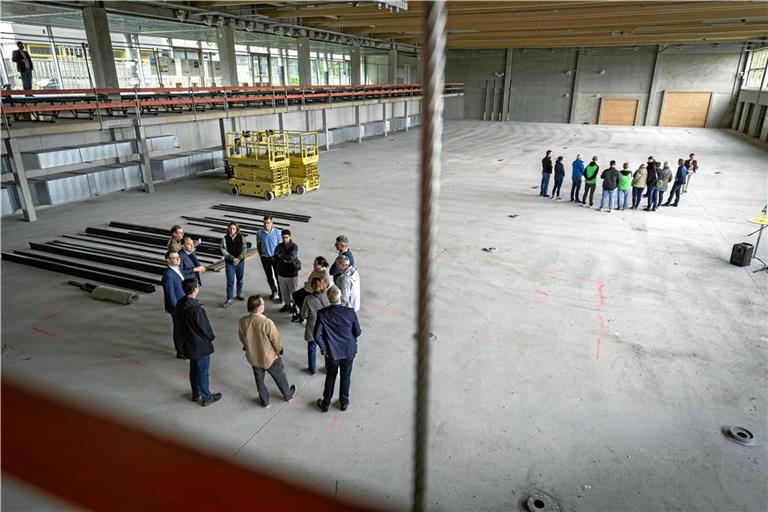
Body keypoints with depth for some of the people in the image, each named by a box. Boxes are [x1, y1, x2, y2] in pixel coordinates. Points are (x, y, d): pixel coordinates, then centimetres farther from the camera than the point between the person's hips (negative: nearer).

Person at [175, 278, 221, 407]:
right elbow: (204, 326, -20)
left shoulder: (180, 304, -5)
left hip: (188, 343, 8)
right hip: (200, 345, -8)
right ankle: (206, 398, 23)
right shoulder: (195, 309, -31)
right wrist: (211, 337, -2)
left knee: (194, 369, 23)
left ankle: (196, 394, 40)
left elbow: (179, 324, 7)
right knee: (202, 371, 8)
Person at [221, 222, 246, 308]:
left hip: (240, 262, 2)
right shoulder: (225, 239, -4)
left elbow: (244, 249, -5)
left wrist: (238, 259, -17)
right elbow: (224, 251, -9)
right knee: (230, 281, -4)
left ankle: (239, 294, 34)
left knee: (240, 279, 15)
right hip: (229, 263, -2)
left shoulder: (241, 237, -1)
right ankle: (229, 299, 0)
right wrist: (233, 258, -18)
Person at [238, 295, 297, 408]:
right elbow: (276, 340, -20)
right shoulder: (267, 323, -34)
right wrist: (279, 351, 1)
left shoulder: (242, 322, -19)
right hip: (270, 358, -3)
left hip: (252, 357, 4)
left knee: (259, 379, 27)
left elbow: (242, 338, -1)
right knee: (280, 377, 23)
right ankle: (288, 395, 46)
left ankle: (265, 401, 44)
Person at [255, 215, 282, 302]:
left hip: (275, 257, -2)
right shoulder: (259, 233, -5)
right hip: (265, 258, 3)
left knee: (278, 275, 1)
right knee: (269, 276, 14)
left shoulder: (277, 232, -11)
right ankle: (274, 292, 32)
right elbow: (258, 245, 6)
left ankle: (280, 293, 14)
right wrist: (261, 255, 4)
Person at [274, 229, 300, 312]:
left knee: (293, 291, 10)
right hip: (281, 273, 5)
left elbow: (291, 257, -27)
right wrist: (286, 258, -23)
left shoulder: (294, 247, -14)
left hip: (292, 274, -5)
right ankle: (287, 304, 36)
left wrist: (281, 255, -16)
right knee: (284, 291, 18)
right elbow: (276, 255, -12)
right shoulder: (279, 246, 0)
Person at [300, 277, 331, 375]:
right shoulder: (328, 297, -22)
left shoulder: (308, 300, -26)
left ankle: (312, 369, 39)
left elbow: (304, 315, -14)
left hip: (313, 330, -1)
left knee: (312, 349, 22)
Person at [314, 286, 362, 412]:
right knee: (345, 376, 22)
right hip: (349, 351, 0)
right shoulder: (350, 312, -20)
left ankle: (326, 403, 38)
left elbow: (317, 335, -18)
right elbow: (358, 332, -10)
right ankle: (344, 402, 39)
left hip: (332, 352, 0)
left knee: (330, 376, 23)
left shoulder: (322, 314, -20)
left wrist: (323, 349, -4)